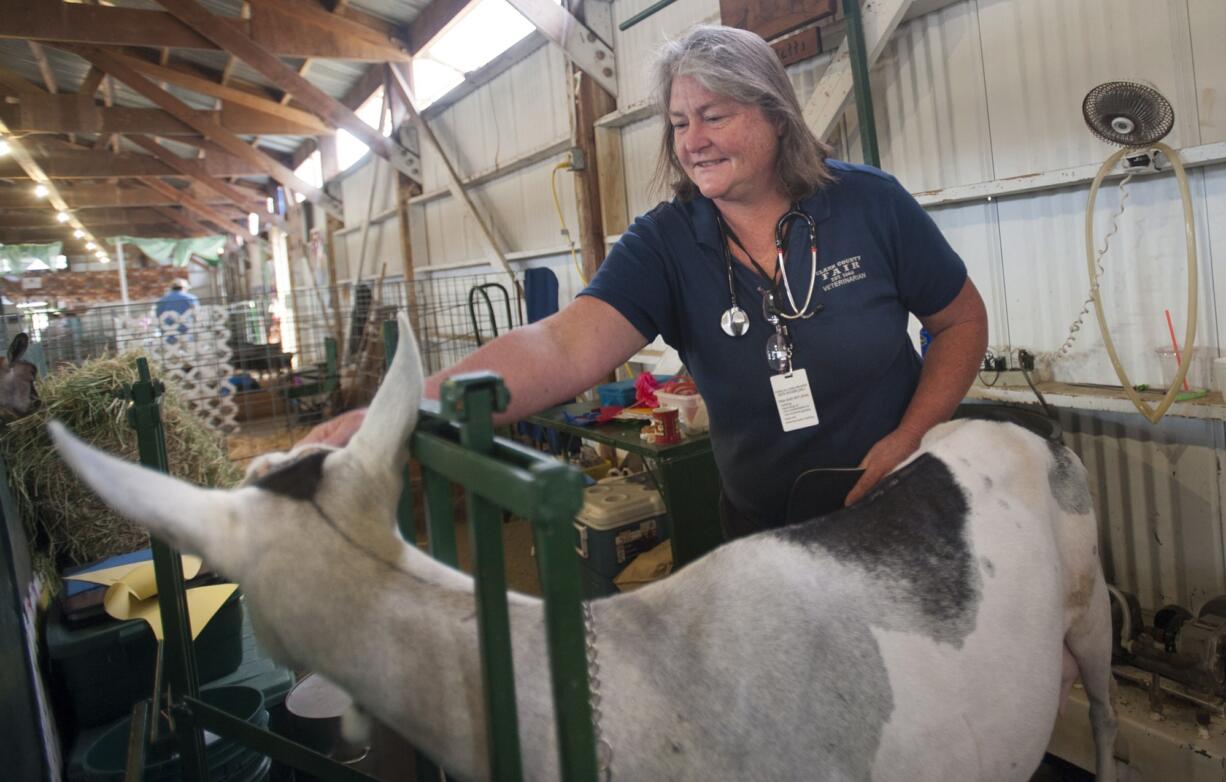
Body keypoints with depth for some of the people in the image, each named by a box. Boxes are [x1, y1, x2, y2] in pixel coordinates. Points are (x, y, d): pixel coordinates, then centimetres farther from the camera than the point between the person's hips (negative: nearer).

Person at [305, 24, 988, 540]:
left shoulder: (869, 204, -14)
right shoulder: (665, 245, -15)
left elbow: (964, 321, -2)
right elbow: (565, 348, -31)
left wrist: (910, 436, -17)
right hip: (765, 529, 1)